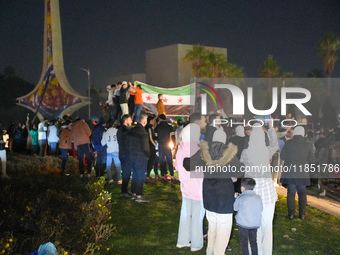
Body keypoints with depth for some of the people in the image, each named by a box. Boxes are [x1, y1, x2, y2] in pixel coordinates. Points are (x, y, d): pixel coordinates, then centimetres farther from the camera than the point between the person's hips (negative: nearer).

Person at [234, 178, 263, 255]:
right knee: (253, 241, 20)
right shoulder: (258, 198, -1)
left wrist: (235, 198, 16)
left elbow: (235, 208, 1)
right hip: (255, 224, 4)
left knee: (244, 242, 9)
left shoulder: (240, 198, -13)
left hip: (243, 223, -4)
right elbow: (260, 210, 6)